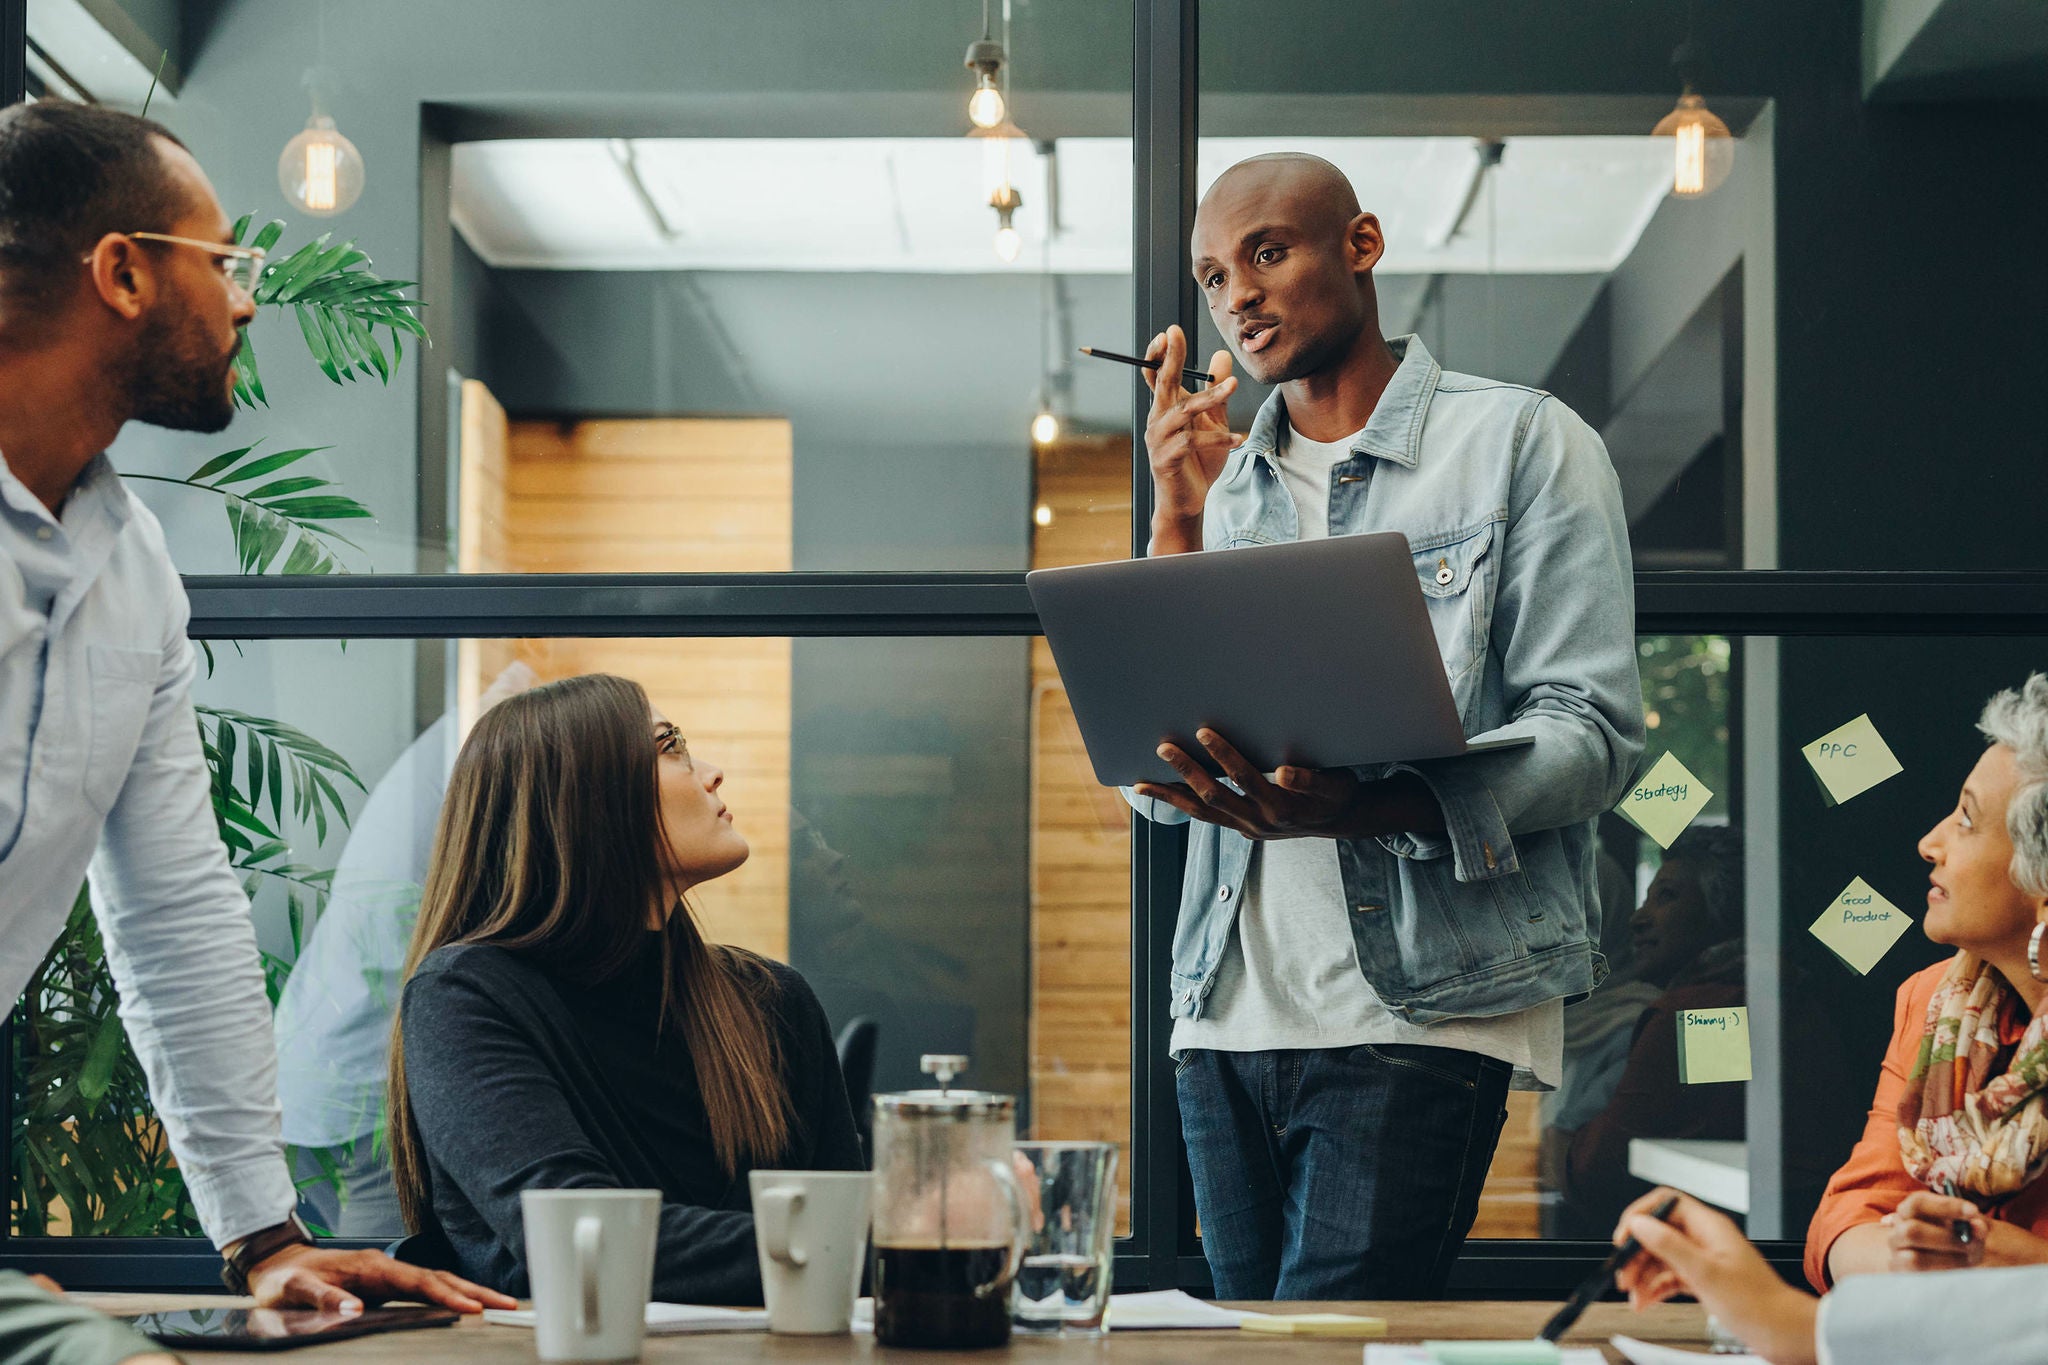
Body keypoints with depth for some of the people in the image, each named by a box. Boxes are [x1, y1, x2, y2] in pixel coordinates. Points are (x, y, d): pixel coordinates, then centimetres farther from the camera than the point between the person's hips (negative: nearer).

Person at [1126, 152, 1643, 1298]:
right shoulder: (1223, 485, 18)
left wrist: (1368, 808, -23)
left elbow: (1593, 732, -7)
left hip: (1423, 1004, -5)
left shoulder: (1523, 443, 3)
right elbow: (1154, 781, 10)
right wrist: (1179, 523, 2)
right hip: (1229, 1010, 5)